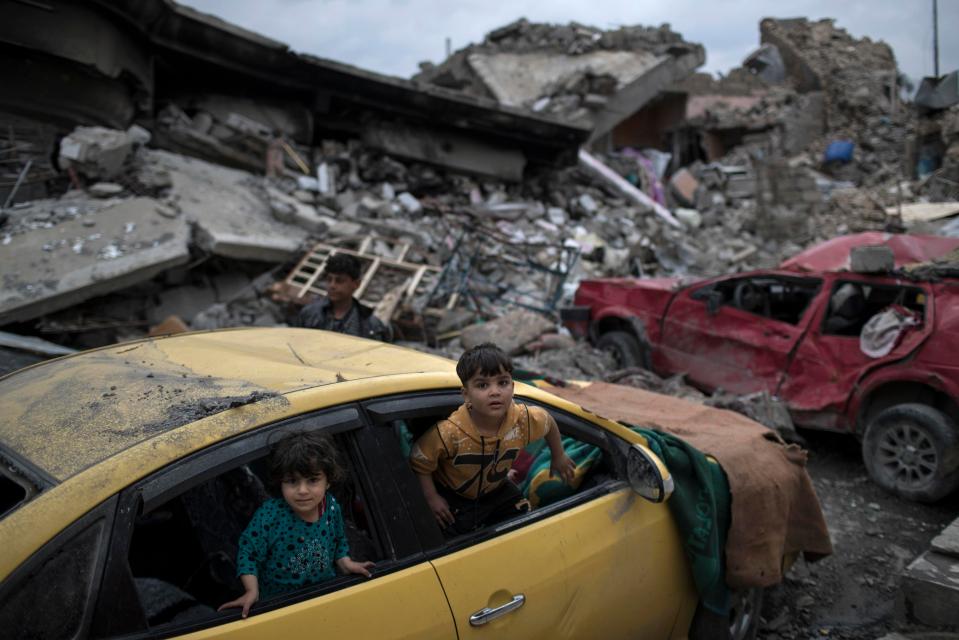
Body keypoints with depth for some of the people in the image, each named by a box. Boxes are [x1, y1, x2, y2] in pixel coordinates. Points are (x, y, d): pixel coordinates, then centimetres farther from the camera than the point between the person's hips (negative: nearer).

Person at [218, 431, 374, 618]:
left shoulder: (331, 507, -10)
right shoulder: (269, 515, -23)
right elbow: (248, 551, -13)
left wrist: (346, 564, -6)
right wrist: (252, 591, -21)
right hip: (277, 602, -3)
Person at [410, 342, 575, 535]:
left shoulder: (523, 420, -27)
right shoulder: (449, 432, -38)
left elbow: (549, 422, -2)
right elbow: (419, 463, -20)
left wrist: (558, 457, 11)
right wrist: (431, 499, -19)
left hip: (496, 490, 4)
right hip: (453, 498, -4)